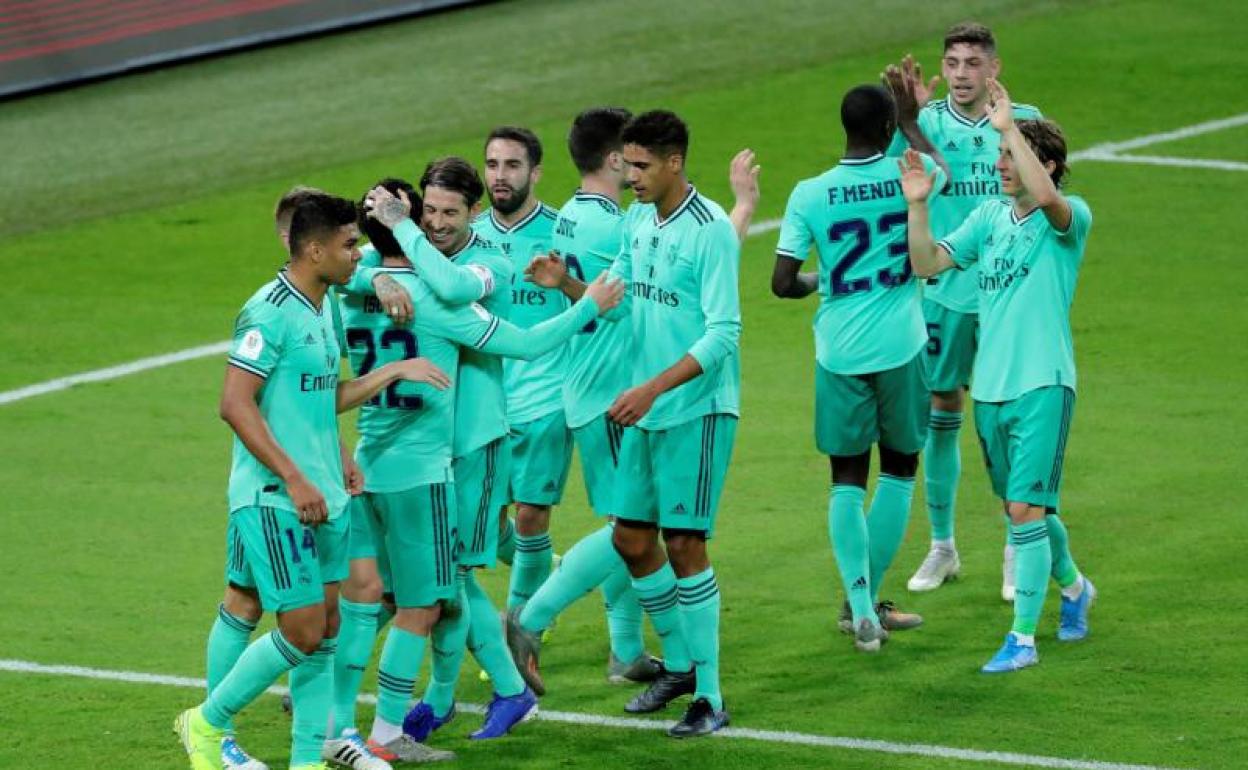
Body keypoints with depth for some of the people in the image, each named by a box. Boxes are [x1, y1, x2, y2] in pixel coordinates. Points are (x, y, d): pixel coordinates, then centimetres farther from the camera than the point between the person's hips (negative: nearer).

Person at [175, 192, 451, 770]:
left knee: (326, 629, 8)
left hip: (321, 499, 9)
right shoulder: (270, 311, -15)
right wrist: (294, 479, -22)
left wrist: (394, 371, 15)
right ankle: (207, 723, 8)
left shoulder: (322, 310, 13)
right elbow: (235, 404, -19)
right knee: (302, 630, -9)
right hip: (274, 499, -9)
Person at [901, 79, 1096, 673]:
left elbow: (1046, 197, -33)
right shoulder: (990, 216, 9)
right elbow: (928, 263, 6)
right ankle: (1074, 587, 42)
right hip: (990, 388, 6)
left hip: (1042, 385, -6)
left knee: (1025, 509, -12)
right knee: (1023, 508, 17)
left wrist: (1008, 126, -31)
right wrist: (917, 204, -7)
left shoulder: (1068, 220, -9)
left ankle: (1023, 638, -7)